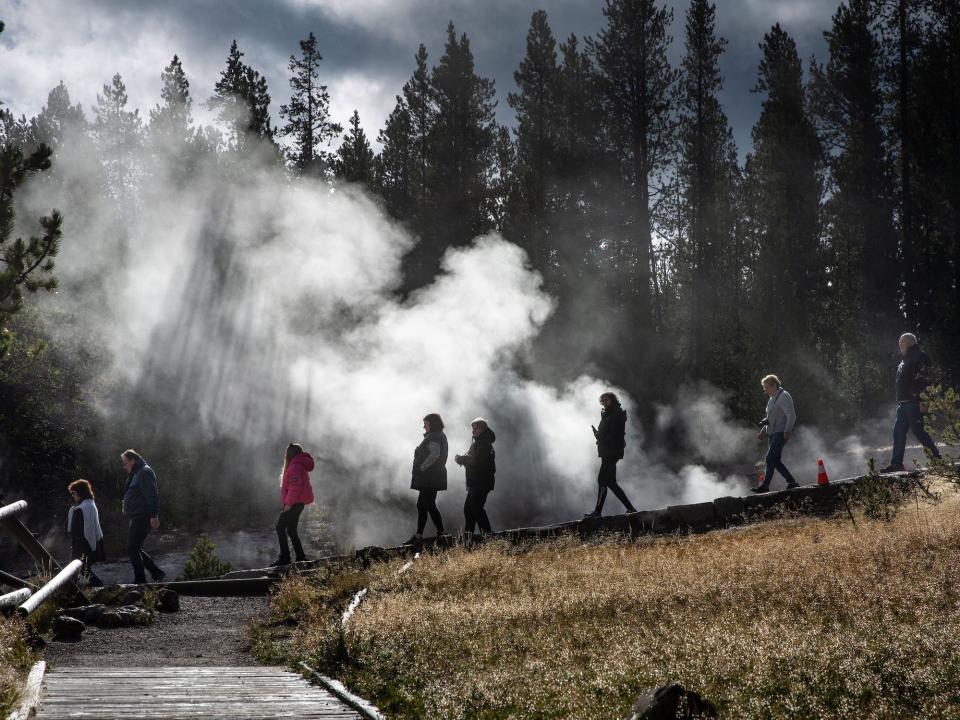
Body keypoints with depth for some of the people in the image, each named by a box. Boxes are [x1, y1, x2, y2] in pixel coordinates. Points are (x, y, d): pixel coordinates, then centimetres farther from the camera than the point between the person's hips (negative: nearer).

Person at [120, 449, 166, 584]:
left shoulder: (145, 473, -11)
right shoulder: (135, 474, 21)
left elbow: (152, 495, -20)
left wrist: (154, 516, -26)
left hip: (143, 517, -11)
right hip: (137, 517, 11)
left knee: (132, 549, -11)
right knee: (135, 549, 12)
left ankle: (140, 580, -9)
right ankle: (156, 573, 15)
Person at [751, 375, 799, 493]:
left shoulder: (784, 396, -9)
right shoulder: (771, 399, 19)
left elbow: (791, 416, -16)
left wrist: (787, 431, -23)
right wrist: (763, 430, 17)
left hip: (781, 433, -10)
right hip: (772, 433, 10)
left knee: (770, 458, -13)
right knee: (776, 461, 6)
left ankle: (765, 486, -13)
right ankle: (791, 482, 12)